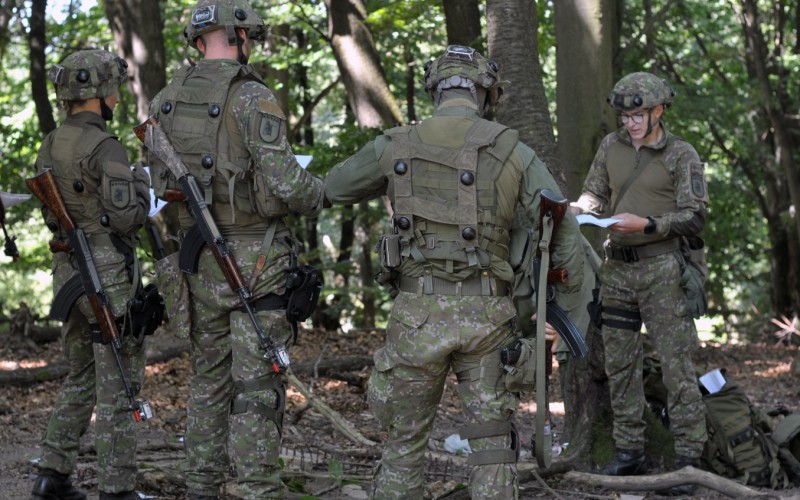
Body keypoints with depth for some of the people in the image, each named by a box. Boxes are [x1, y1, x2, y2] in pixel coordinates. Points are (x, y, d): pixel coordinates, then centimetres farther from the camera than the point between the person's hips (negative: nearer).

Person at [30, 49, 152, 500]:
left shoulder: (50, 147, 9)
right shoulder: (106, 149, -16)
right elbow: (127, 218, -21)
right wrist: (141, 182, -2)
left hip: (69, 273, 8)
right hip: (110, 276, -8)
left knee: (81, 379, 19)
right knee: (118, 387, -3)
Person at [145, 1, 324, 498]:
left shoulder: (167, 101, 5)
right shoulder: (253, 99, -16)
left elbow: (164, 183, 12)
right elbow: (284, 183, -22)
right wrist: (319, 195, -1)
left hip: (201, 262, 6)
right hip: (256, 261, -6)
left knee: (209, 379, 16)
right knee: (258, 386, -4)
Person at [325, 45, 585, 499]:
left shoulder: (394, 146, 3)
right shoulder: (512, 151, 0)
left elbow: (337, 189, 22)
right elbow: (565, 234, -2)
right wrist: (568, 310, 8)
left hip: (420, 313, 0)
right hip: (487, 316, 0)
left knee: (406, 438, 14)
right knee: (494, 445, 8)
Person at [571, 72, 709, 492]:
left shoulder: (681, 156, -4)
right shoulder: (612, 147, 10)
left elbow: (694, 218, -7)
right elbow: (595, 192, 17)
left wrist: (645, 224, -18)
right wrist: (579, 208, -6)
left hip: (661, 268, -5)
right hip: (617, 268, 5)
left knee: (676, 364, -8)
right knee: (619, 363, 8)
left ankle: (689, 457, -5)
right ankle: (629, 452, 17)